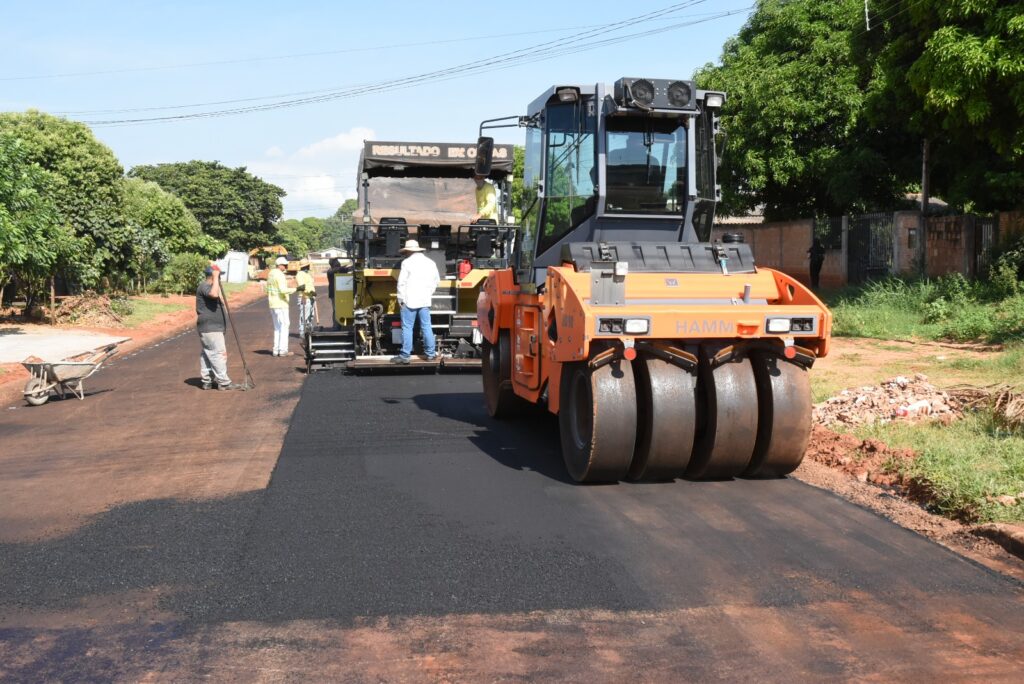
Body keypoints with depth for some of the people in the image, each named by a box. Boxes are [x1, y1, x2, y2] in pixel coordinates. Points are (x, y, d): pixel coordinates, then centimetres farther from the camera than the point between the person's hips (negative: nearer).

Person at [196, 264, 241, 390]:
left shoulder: (208, 287, 21)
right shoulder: (204, 286, -14)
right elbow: (214, 294, -36)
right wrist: (215, 277, -26)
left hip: (212, 328, 11)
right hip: (210, 329, -11)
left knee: (206, 355, 12)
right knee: (219, 353, -10)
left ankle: (207, 381, 16)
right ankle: (223, 382, -8)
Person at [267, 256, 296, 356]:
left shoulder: (270, 274, 16)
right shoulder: (279, 275, -14)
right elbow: (283, 290, -24)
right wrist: (296, 289, -24)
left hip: (273, 305, 9)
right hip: (281, 304, -9)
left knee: (277, 327, 13)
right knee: (284, 326, -6)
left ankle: (276, 350, 12)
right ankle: (283, 350, -8)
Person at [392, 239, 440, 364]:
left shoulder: (407, 262, -7)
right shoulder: (430, 263, 11)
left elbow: (402, 282, -9)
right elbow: (436, 280, 19)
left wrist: (400, 299, -2)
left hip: (410, 301, -5)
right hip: (425, 301, 5)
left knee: (407, 328, -2)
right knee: (426, 327, 11)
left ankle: (405, 356, -1)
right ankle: (430, 353, 15)